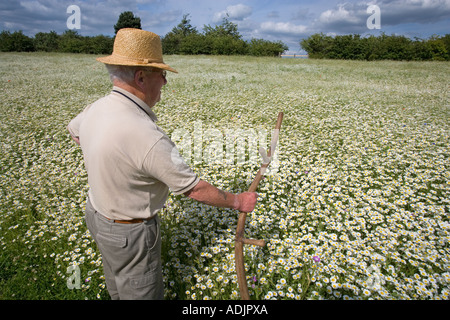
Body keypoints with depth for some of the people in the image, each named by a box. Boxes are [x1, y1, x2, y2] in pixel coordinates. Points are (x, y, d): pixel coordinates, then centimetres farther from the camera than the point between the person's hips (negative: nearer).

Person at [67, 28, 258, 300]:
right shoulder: (147, 136, -37)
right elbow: (194, 189, -27)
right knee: (142, 292, 17)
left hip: (98, 215, 8)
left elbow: (74, 131, 15)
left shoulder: (95, 109, -10)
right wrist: (238, 202, -13)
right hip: (130, 234, -8)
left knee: (118, 284, 32)